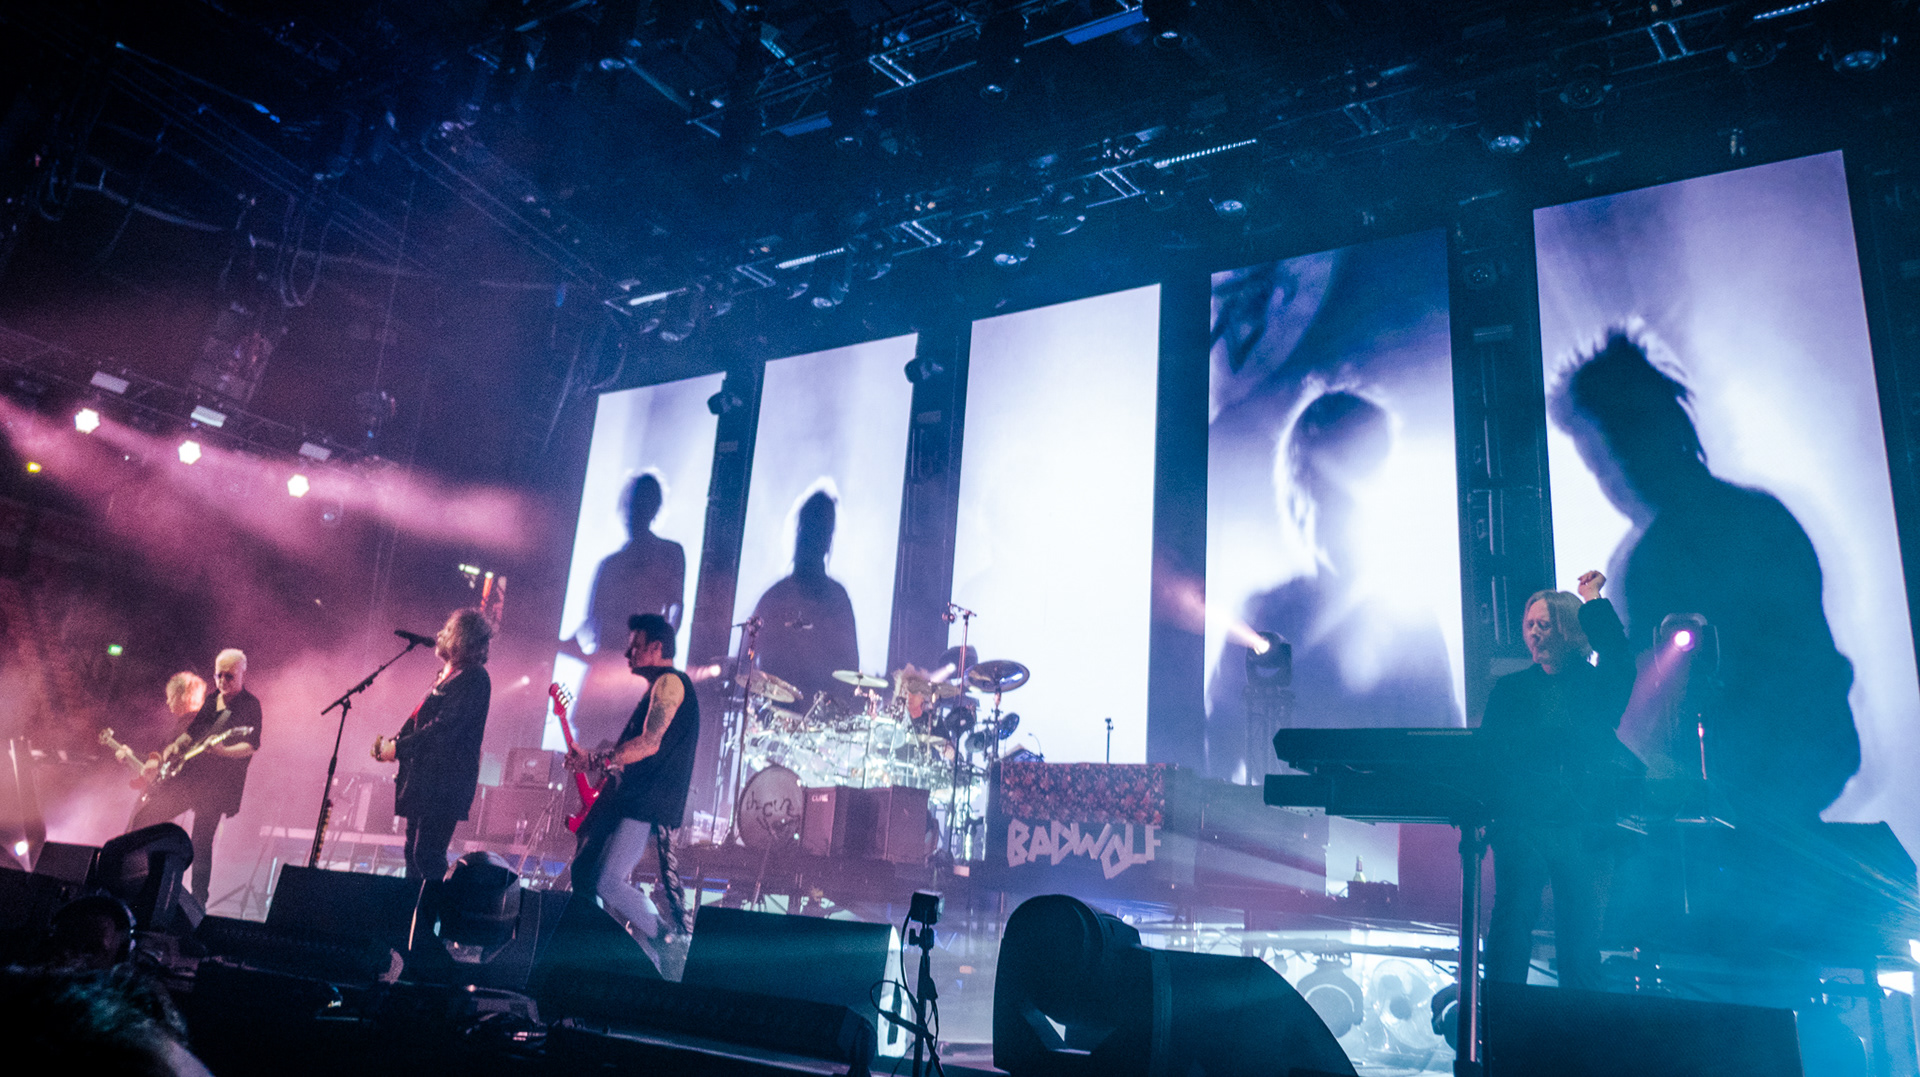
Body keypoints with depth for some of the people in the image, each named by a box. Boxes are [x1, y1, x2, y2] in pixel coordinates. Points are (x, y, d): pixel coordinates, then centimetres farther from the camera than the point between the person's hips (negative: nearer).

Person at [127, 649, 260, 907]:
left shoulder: (249, 705, -5)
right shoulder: (211, 700, 15)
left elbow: (252, 745, -14)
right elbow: (191, 733, 24)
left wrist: (222, 751, -30)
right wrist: (168, 752, 8)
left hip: (216, 784, -7)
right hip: (187, 774, 7)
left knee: (201, 842, -9)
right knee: (143, 816, 7)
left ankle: (198, 903, -2)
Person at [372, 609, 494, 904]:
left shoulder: (473, 679, -15)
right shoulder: (446, 675, 16)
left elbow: (444, 728, -21)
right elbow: (420, 718, 20)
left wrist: (399, 747, -15)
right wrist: (394, 741, 5)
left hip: (445, 784, -10)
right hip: (425, 779, 10)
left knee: (427, 855, -9)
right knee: (414, 851, 15)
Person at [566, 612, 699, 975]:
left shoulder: (670, 682, -9)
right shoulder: (657, 688, 23)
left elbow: (649, 744, -20)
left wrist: (595, 760, -16)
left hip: (648, 804, -10)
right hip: (630, 797, 10)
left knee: (609, 882, -16)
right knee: (583, 871, 10)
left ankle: (669, 944, -3)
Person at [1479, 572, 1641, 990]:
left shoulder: (1597, 685, 11)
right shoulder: (1511, 688, 14)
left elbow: (1620, 659, -12)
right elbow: (1487, 751, 8)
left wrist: (1591, 599, -6)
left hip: (1585, 828, 0)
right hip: (1521, 825, 0)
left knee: (1581, 936, 0)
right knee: (1511, 924, -10)